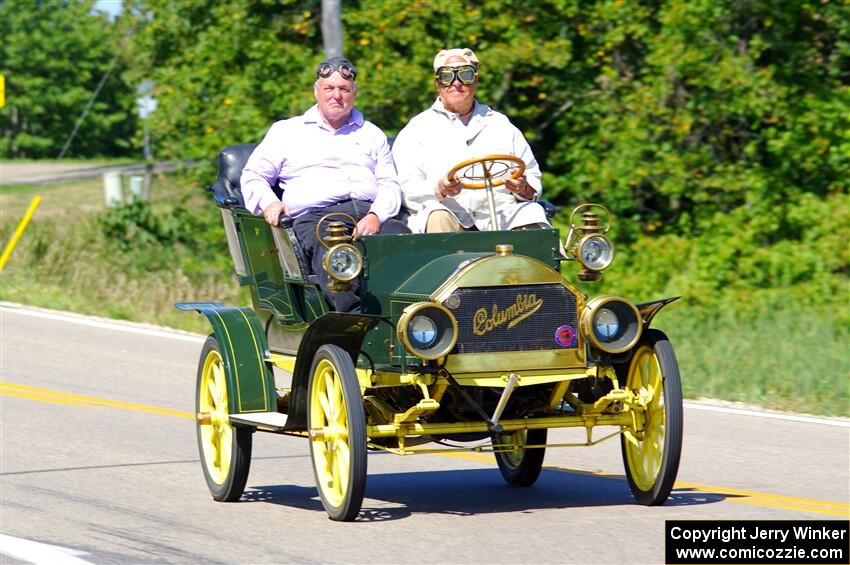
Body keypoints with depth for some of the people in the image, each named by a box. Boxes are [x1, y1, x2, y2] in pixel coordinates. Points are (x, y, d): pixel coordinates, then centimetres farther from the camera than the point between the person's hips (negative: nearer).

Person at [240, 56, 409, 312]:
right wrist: (269, 203, -3)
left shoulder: (372, 134, 29)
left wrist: (376, 215, -6)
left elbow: (391, 185, 17)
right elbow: (253, 176, 21)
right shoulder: (286, 131, 25)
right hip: (315, 216, -2)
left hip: (371, 213, 2)